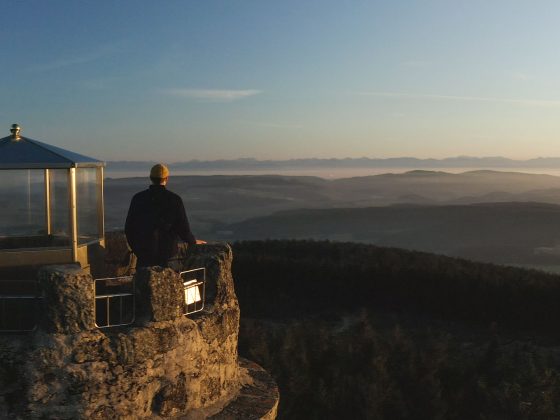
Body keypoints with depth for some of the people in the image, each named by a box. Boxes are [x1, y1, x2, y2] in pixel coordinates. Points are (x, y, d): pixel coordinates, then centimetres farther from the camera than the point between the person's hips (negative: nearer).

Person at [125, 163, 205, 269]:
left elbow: (129, 227, 6)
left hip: (144, 253, 2)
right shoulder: (174, 199, -5)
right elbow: (183, 228, -3)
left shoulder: (138, 198, 1)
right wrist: (194, 242, 17)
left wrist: (136, 248, 21)